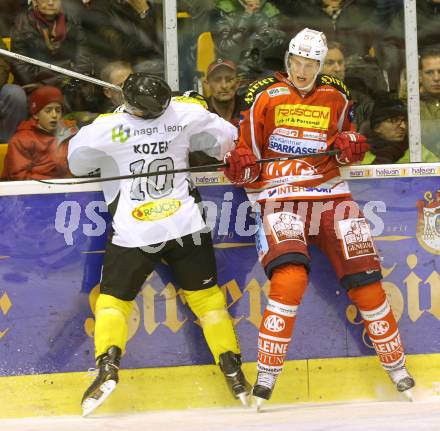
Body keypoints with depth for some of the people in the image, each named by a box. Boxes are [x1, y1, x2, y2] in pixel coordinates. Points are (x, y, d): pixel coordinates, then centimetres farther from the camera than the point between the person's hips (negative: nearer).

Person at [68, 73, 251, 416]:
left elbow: (77, 165, 6)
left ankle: (108, 364, -13)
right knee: (206, 295, 15)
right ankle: (233, 371, 12)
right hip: (186, 226, 2)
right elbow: (228, 140, 7)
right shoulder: (187, 113, -5)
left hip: (134, 233, -2)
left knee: (113, 298, 10)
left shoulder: (106, 128, -10)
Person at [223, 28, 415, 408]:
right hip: (280, 197, -3)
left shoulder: (336, 97, 10)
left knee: (363, 276, -3)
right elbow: (247, 151, 3)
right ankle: (267, 374, -17)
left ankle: (396, 365, 13)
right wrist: (239, 166, -19)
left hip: (329, 193, 3)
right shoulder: (265, 96, 1)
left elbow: (348, 137, 24)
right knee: (290, 277, -26)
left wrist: (350, 146, 1)